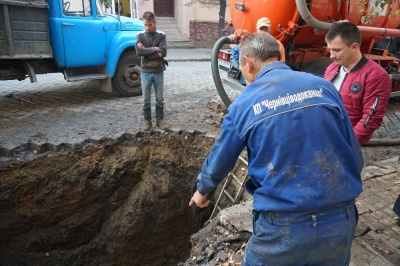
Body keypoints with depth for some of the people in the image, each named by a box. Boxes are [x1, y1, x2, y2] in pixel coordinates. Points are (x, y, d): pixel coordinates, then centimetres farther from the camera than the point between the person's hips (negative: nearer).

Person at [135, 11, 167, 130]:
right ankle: (147, 121, 19)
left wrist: (146, 51, -14)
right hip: (145, 72, 0)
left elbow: (163, 52, -13)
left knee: (159, 98, 9)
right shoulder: (140, 35, 0)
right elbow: (139, 51, -15)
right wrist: (154, 49, -15)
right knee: (146, 99, 6)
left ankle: (160, 120, 22)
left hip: (158, 72, 0)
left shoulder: (161, 35, -1)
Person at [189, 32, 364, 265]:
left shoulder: (244, 104, -7)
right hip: (341, 221, 3)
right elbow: (356, 157, 4)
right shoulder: (324, 87, -1)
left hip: (284, 227, -2)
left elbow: (219, 162, 6)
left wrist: (202, 190, 27)